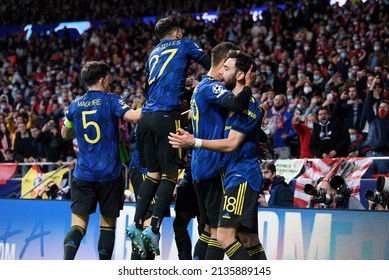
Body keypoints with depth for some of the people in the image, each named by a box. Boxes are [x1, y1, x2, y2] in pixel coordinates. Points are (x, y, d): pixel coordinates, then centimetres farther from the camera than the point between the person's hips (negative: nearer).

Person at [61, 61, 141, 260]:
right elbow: (133, 116, -23)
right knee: (108, 225, 10)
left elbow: (65, 134, 22)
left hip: (83, 174, 3)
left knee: (78, 225, 1)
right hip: (110, 174, -3)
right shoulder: (111, 100, -5)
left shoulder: (75, 105, 7)